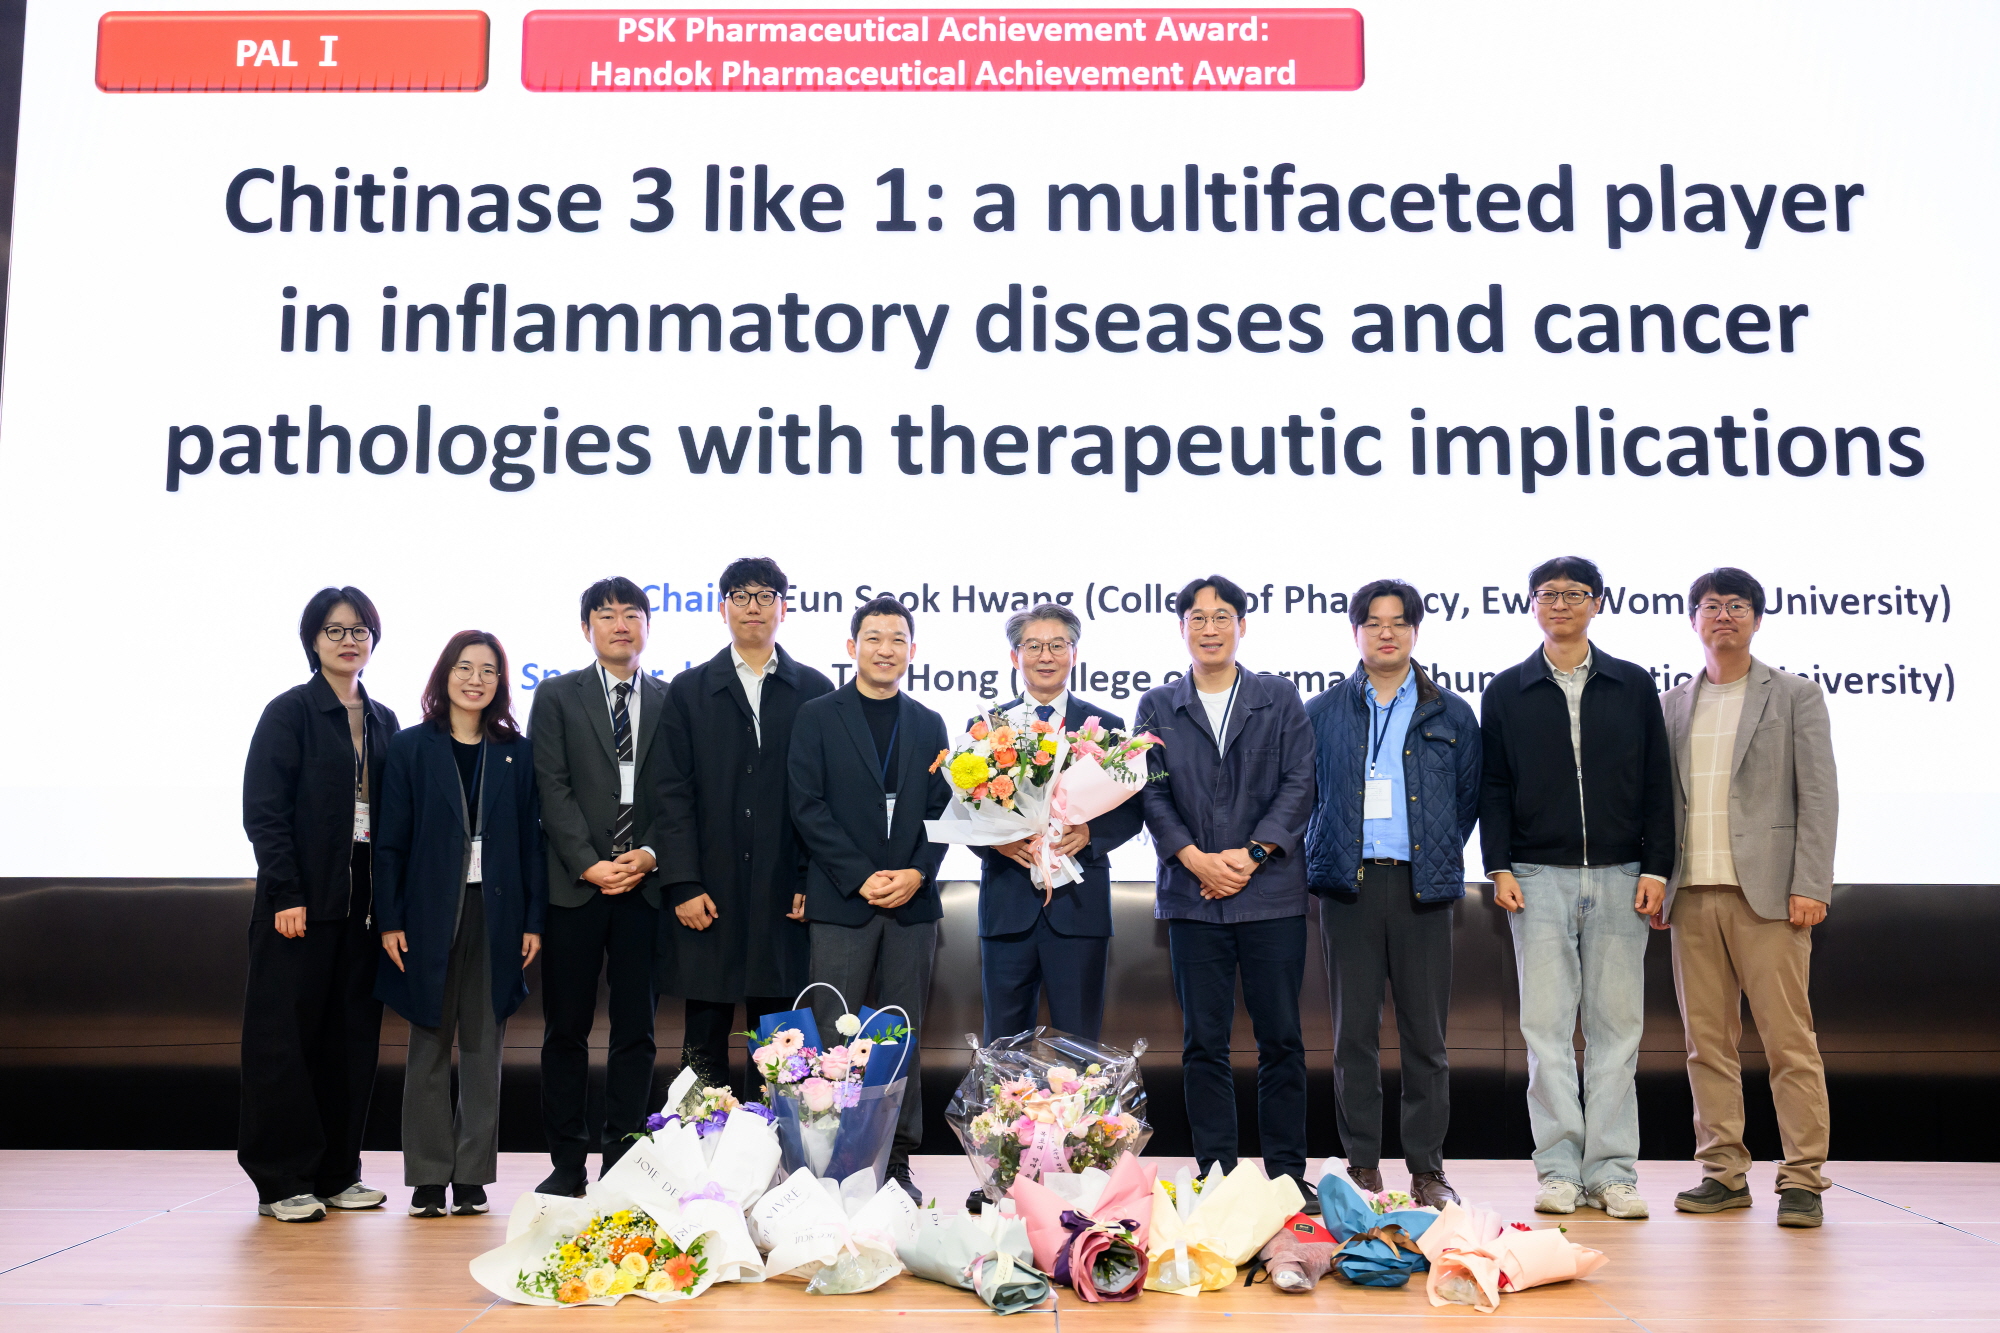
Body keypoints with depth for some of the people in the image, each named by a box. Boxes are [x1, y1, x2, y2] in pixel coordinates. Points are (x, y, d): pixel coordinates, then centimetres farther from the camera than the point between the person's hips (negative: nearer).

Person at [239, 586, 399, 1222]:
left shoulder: (382, 721, 13)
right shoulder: (290, 711, -2)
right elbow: (263, 810, -9)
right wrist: (288, 895, -16)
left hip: (363, 899, 5)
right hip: (302, 899, -5)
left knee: (352, 1037, 8)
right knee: (286, 1036, 0)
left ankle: (336, 1174, 17)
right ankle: (282, 1182, 9)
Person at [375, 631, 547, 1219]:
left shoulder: (516, 753, 7)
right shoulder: (410, 748, 3)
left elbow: (531, 839, 5)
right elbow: (391, 840, 1)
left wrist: (534, 920, 0)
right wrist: (390, 920, -5)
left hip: (495, 914, 1)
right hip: (431, 914, -1)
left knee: (483, 1046, 5)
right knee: (430, 1046, 5)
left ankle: (472, 1176, 13)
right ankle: (428, 1177, 13)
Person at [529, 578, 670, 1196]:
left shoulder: (671, 701, 11)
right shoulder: (556, 696, 6)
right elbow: (553, 789, -2)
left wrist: (651, 854, -8)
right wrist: (589, 864, -11)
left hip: (646, 884, 1)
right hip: (574, 885, -1)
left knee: (636, 1029, 5)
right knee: (566, 1029, 4)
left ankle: (623, 1160, 14)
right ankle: (568, 1161, 14)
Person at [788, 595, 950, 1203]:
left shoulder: (928, 725, 13)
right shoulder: (818, 717, 3)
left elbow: (941, 808, 10)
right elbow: (807, 807, -4)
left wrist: (916, 872, -7)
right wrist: (862, 877, -12)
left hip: (913, 902, 3)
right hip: (840, 902, -3)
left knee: (904, 1038, 7)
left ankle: (897, 1161, 15)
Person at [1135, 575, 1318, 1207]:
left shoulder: (1280, 699, 8)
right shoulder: (1158, 706, 10)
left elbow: (1299, 783, 1)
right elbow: (1152, 794, 4)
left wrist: (1252, 854, -9)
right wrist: (1196, 859, -9)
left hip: (1271, 891, -1)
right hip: (1192, 895, 1)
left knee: (1281, 1037, 3)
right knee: (1203, 1042, 4)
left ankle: (1287, 1171, 14)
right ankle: (1216, 1173, 12)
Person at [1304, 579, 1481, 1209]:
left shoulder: (1450, 714, 9)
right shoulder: (1323, 713, 10)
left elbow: (1469, 794, 13)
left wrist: (1442, 859, 7)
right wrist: (1323, 856, 6)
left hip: (1421, 885, 0)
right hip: (1348, 883, 0)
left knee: (1425, 1032, 2)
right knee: (1354, 1031, 3)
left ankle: (1427, 1168, 12)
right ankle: (1362, 1167, 12)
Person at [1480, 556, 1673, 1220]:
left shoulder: (1634, 686, 10)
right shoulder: (1506, 692, 9)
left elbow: (1657, 785, 8)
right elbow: (1493, 788, 7)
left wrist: (1655, 868, 0)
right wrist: (1500, 869, -3)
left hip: (1619, 877, 1)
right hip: (1539, 878, -1)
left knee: (1616, 1026, 3)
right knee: (1547, 1025, -1)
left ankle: (1611, 1172, 9)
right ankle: (1559, 1170, 5)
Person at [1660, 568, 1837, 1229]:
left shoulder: (1796, 697, 7)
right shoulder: (1672, 705, 16)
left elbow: (1818, 797, 0)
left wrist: (1809, 887, -10)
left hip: (1765, 892, -3)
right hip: (1692, 894, 4)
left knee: (1789, 1039, -4)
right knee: (1707, 1042, 6)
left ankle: (1802, 1178, 2)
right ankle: (1725, 1172, 13)